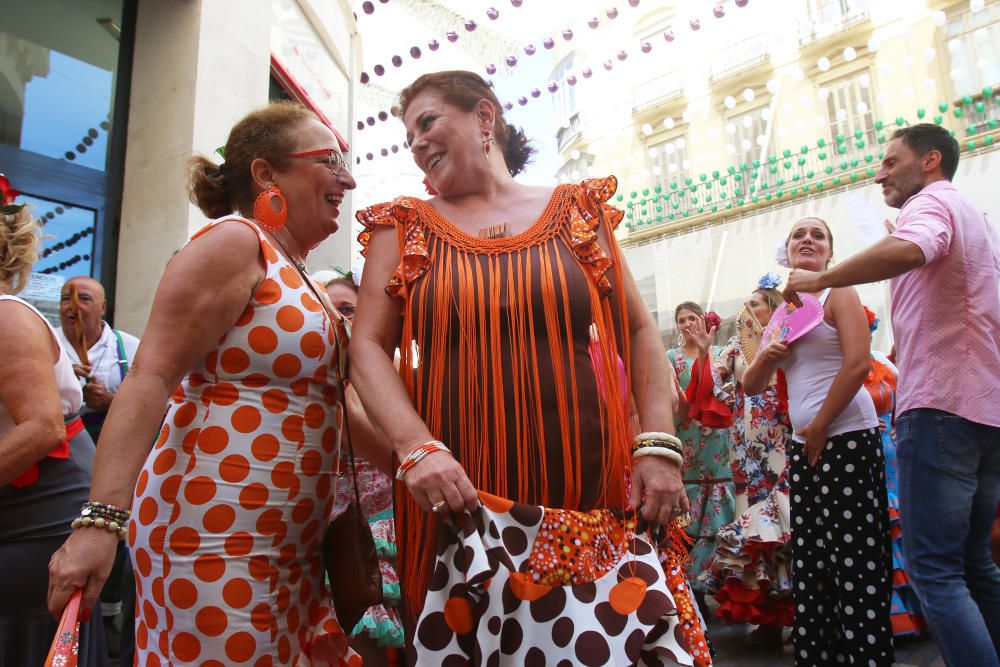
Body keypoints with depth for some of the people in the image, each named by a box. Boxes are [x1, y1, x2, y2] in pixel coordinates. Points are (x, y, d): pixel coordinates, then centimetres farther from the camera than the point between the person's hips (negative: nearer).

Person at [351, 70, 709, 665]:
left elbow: (640, 332, 9)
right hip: (460, 501, 0)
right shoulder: (405, 228, 10)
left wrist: (660, 444, -3)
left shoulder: (577, 211, 10)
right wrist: (416, 448, -14)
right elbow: (369, 347, 1)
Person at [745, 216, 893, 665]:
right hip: (803, 445, 7)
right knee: (810, 562, 9)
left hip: (846, 438, -6)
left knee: (854, 560, -4)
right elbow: (752, 386, 16)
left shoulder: (838, 294, 0)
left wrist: (819, 427, -12)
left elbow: (858, 364, -14)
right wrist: (766, 355, -5)